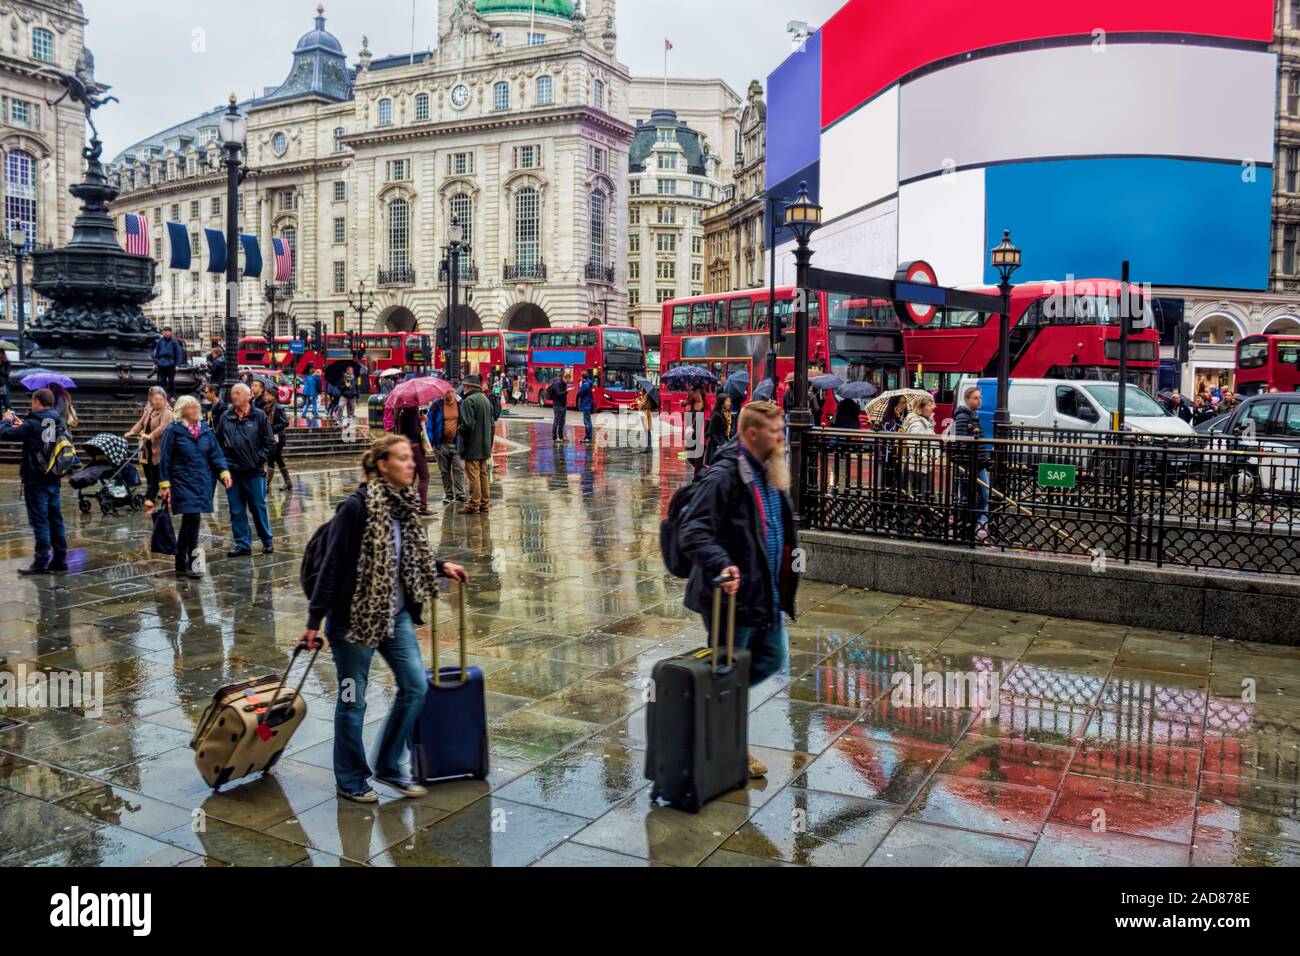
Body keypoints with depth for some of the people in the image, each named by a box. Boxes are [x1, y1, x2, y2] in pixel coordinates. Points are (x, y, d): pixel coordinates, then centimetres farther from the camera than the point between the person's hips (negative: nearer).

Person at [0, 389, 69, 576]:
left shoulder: (33, 424, -14)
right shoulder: (58, 424, 7)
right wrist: (22, 424, 22)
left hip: (36, 481, -7)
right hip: (54, 480, 7)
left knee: (39, 522, -2)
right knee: (56, 520, 9)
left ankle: (41, 563, 1)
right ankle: (60, 560, 13)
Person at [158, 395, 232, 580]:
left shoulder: (205, 431, 10)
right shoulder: (173, 431, -4)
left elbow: (215, 454, 9)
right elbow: (165, 459, -3)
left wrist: (224, 472, -6)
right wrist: (164, 484, -6)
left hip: (203, 482, 5)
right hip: (183, 482, -5)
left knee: (192, 520, 8)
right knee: (192, 519, -13)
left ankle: (184, 564, 17)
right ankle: (183, 564, -5)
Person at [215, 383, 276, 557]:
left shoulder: (259, 416, -2)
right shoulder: (225, 417, 7)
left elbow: (270, 443, -1)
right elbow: (218, 442, 11)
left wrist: (259, 459, -8)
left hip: (254, 472, -3)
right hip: (232, 472, 3)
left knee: (258, 508, 5)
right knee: (237, 511, 7)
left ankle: (267, 542, 19)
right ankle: (243, 544, 15)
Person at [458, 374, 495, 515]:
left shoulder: (469, 401, -14)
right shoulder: (486, 400, 13)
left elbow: (467, 424, -22)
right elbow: (492, 425, 16)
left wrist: (461, 432, -2)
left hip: (472, 446, -8)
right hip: (485, 446, 8)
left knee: (474, 475, -4)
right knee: (484, 474, 13)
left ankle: (474, 504, -2)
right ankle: (485, 503, 17)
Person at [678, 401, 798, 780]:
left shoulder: (770, 473, 10)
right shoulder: (724, 475, -20)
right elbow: (693, 531, -26)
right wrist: (722, 565, -40)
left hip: (767, 593, 9)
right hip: (733, 594, -9)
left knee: (771, 659, 20)